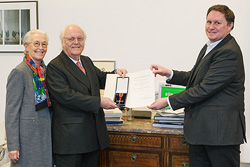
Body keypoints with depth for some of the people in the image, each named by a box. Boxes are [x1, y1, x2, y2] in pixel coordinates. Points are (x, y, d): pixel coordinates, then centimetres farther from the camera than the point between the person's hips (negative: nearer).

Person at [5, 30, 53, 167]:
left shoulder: (45, 70, 11)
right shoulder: (19, 72, -11)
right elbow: (11, 112, -14)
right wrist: (13, 146, -17)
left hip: (45, 134, 7)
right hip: (28, 138, -7)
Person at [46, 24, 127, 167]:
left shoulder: (87, 61, 15)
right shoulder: (55, 67, -10)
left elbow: (101, 79, 28)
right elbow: (66, 96, -20)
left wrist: (116, 74, 6)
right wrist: (99, 102, -22)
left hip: (94, 134, 8)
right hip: (70, 137, -7)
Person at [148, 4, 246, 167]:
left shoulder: (229, 52, -18)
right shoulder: (208, 48, 15)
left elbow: (205, 88, -23)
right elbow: (195, 77, 22)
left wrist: (169, 101, -19)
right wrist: (169, 73, 6)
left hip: (221, 131, -9)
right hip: (200, 129, 10)